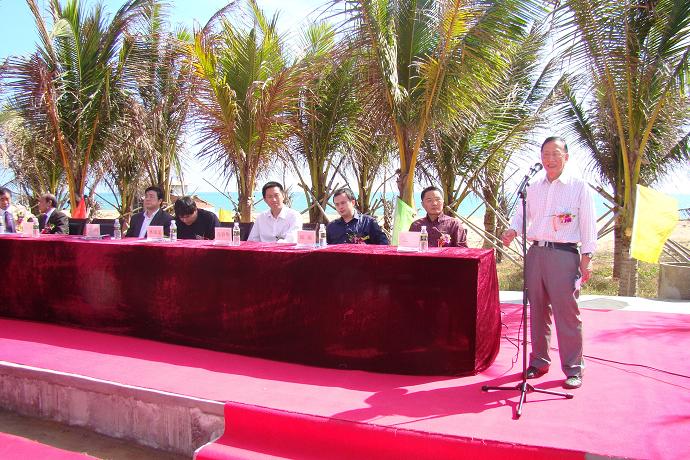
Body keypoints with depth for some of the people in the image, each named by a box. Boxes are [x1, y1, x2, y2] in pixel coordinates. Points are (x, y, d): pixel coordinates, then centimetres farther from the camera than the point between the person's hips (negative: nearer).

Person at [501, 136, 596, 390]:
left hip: (564, 254, -4)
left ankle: (573, 369, 6)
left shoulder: (579, 186, 3)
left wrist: (586, 258, -6)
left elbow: (588, 224, 1)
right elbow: (521, 214, 16)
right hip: (535, 253, 5)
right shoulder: (533, 188, 15)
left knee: (567, 312, -5)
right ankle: (539, 362, 21)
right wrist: (512, 230, -7)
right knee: (537, 311, 9)